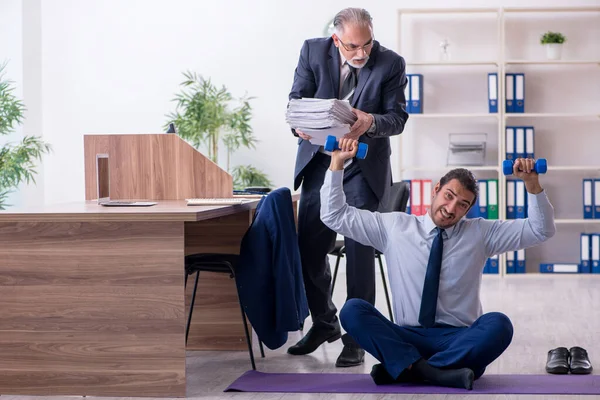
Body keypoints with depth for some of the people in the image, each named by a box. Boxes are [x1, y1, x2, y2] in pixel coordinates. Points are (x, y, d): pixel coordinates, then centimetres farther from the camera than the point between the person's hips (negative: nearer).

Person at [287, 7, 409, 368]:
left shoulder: (391, 64, -9)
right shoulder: (313, 51, -4)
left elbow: (398, 117, -10)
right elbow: (297, 98, -3)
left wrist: (371, 122, -32)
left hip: (364, 164, -3)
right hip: (319, 159, 3)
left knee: (360, 249, -7)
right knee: (310, 247, 7)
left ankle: (357, 338, 1)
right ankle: (324, 323, 28)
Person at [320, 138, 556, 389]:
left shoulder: (480, 233, 10)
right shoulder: (394, 226, 9)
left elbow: (541, 230, 5)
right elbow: (334, 216, 8)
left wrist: (531, 183, -10)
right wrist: (337, 163, -1)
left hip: (460, 339, 0)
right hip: (406, 338, 0)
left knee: (498, 324, -33)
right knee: (352, 310, -26)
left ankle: (404, 369, -34)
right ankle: (432, 371, -39)